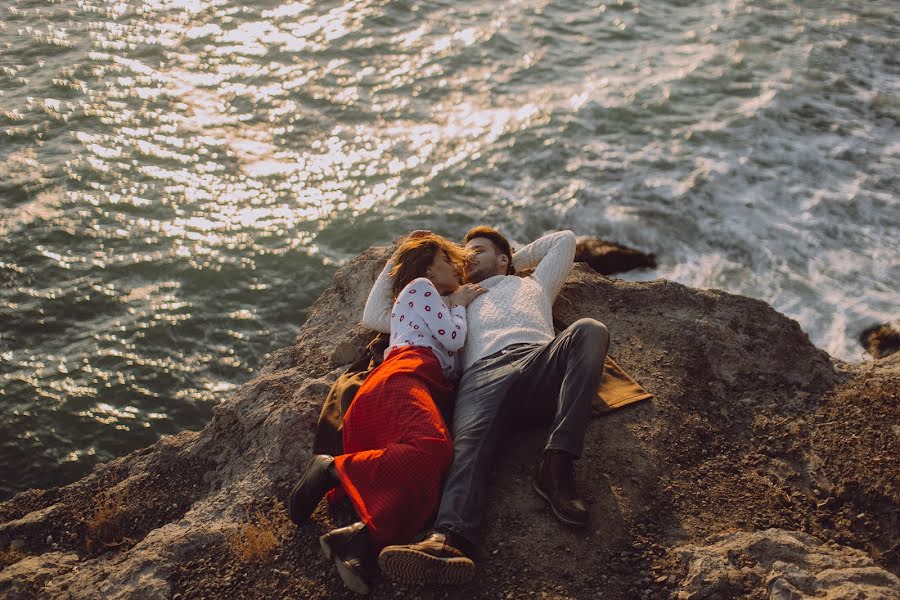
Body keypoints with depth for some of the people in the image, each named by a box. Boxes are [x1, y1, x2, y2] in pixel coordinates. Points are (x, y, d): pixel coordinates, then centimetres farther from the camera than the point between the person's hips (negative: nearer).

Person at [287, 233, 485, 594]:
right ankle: (332, 468, -27)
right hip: (405, 375, -8)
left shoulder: (434, 303, 46)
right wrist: (458, 305, 26)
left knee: (431, 473, -27)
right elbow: (454, 338, 9)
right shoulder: (420, 286, 19)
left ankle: (359, 540, -43)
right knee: (430, 447, -41)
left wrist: (460, 304, 40)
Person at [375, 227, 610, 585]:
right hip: (483, 372, 0)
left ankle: (556, 466, -43)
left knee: (589, 331, -33)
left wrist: (519, 258, 51)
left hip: (540, 360, 1)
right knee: (469, 440, -35)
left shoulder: (532, 284, 42)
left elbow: (565, 239, 52)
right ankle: (450, 539, -64)